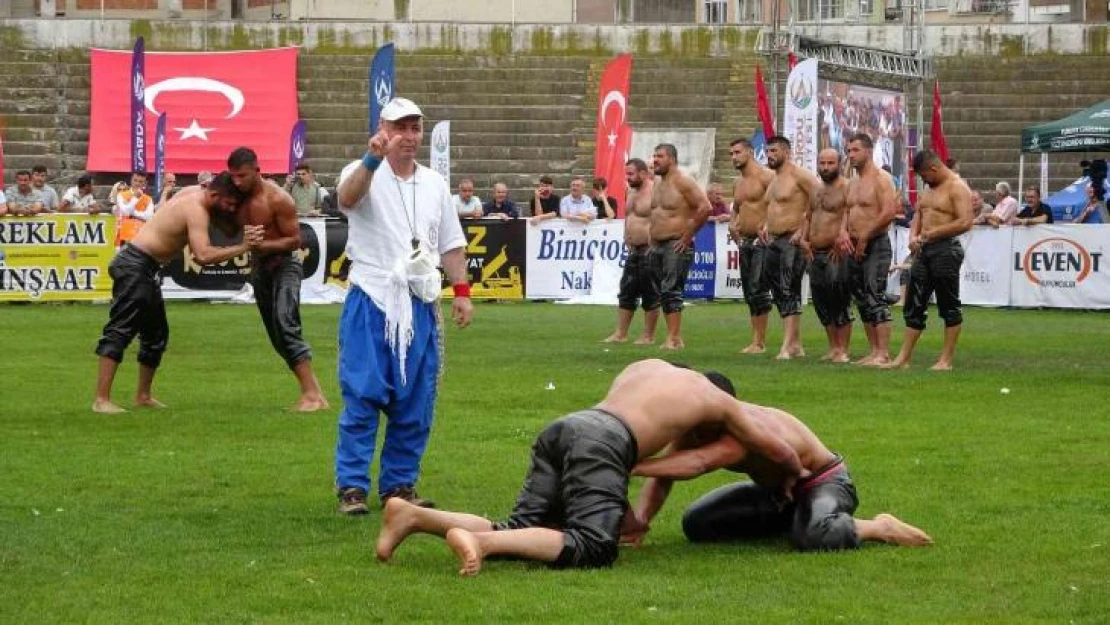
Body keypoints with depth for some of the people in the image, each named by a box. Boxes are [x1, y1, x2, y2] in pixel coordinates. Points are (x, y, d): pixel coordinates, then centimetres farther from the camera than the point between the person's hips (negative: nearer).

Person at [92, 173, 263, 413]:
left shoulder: (196, 194, 8)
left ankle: (143, 396, 27)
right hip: (134, 266, -11)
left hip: (145, 269, 11)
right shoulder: (196, 211, -20)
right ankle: (102, 400, -21)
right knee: (120, 332, -15)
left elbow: (230, 229, 15)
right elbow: (203, 255, -35)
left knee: (157, 334, 17)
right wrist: (243, 248, -33)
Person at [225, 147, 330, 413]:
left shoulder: (278, 199, -19)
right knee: (276, 335, 6)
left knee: (284, 324, -25)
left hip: (285, 264, -8)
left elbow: (295, 240, -17)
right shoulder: (240, 196, 1)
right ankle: (313, 392, 10)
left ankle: (312, 393, -29)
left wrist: (261, 245, -28)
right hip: (260, 267, 8)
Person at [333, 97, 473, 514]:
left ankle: (399, 484, 15)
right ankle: (352, 487, -3)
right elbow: (348, 199, -26)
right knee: (362, 397, -7)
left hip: (420, 305, 5)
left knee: (416, 404, 5)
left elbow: (451, 244, 19)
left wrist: (461, 291, 8)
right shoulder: (364, 174, -1)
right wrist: (372, 160, -41)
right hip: (370, 303, -5)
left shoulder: (434, 183, 15)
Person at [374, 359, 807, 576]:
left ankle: (416, 516, -13)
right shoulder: (718, 401, 23)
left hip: (564, 425, 7)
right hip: (602, 441, -7)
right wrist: (790, 478, 53)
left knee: (522, 531, 5)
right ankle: (483, 541, -35)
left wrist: (623, 507, 40)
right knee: (594, 546, -15)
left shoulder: (645, 366, 38)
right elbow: (782, 453, 31)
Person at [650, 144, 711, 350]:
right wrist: (652, 237, 17)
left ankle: (673, 339, -17)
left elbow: (705, 208, -19)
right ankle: (674, 338, 12)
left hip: (677, 246, -9)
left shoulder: (683, 182, -11)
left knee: (671, 290, -14)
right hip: (657, 246, 9)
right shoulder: (658, 184, 16)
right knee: (662, 293, 8)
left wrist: (688, 235, -17)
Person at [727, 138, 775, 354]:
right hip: (744, 241, 9)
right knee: (748, 291, 8)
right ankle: (756, 340, 12)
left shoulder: (766, 176, -9)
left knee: (758, 289, -13)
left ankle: (760, 342, -13)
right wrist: (732, 224, 11)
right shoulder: (738, 184, 17)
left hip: (762, 240, -9)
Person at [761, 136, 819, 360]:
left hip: (792, 241, -10)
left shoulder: (799, 176, -10)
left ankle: (788, 346, -18)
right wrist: (766, 226, 18)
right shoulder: (774, 180, 18)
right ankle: (796, 345, 15)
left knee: (789, 292, -14)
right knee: (779, 293, 9)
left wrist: (805, 229, -18)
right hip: (773, 241, 10)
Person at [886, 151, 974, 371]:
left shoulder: (957, 188, -11)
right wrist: (913, 236, 4)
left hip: (945, 251, -9)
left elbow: (965, 222, -20)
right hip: (924, 250, 9)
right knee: (914, 305, 8)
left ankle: (946, 360, 2)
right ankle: (903, 358, 10)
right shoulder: (929, 188, 16)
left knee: (949, 307, -2)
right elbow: (918, 214, 23)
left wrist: (933, 233, -16)